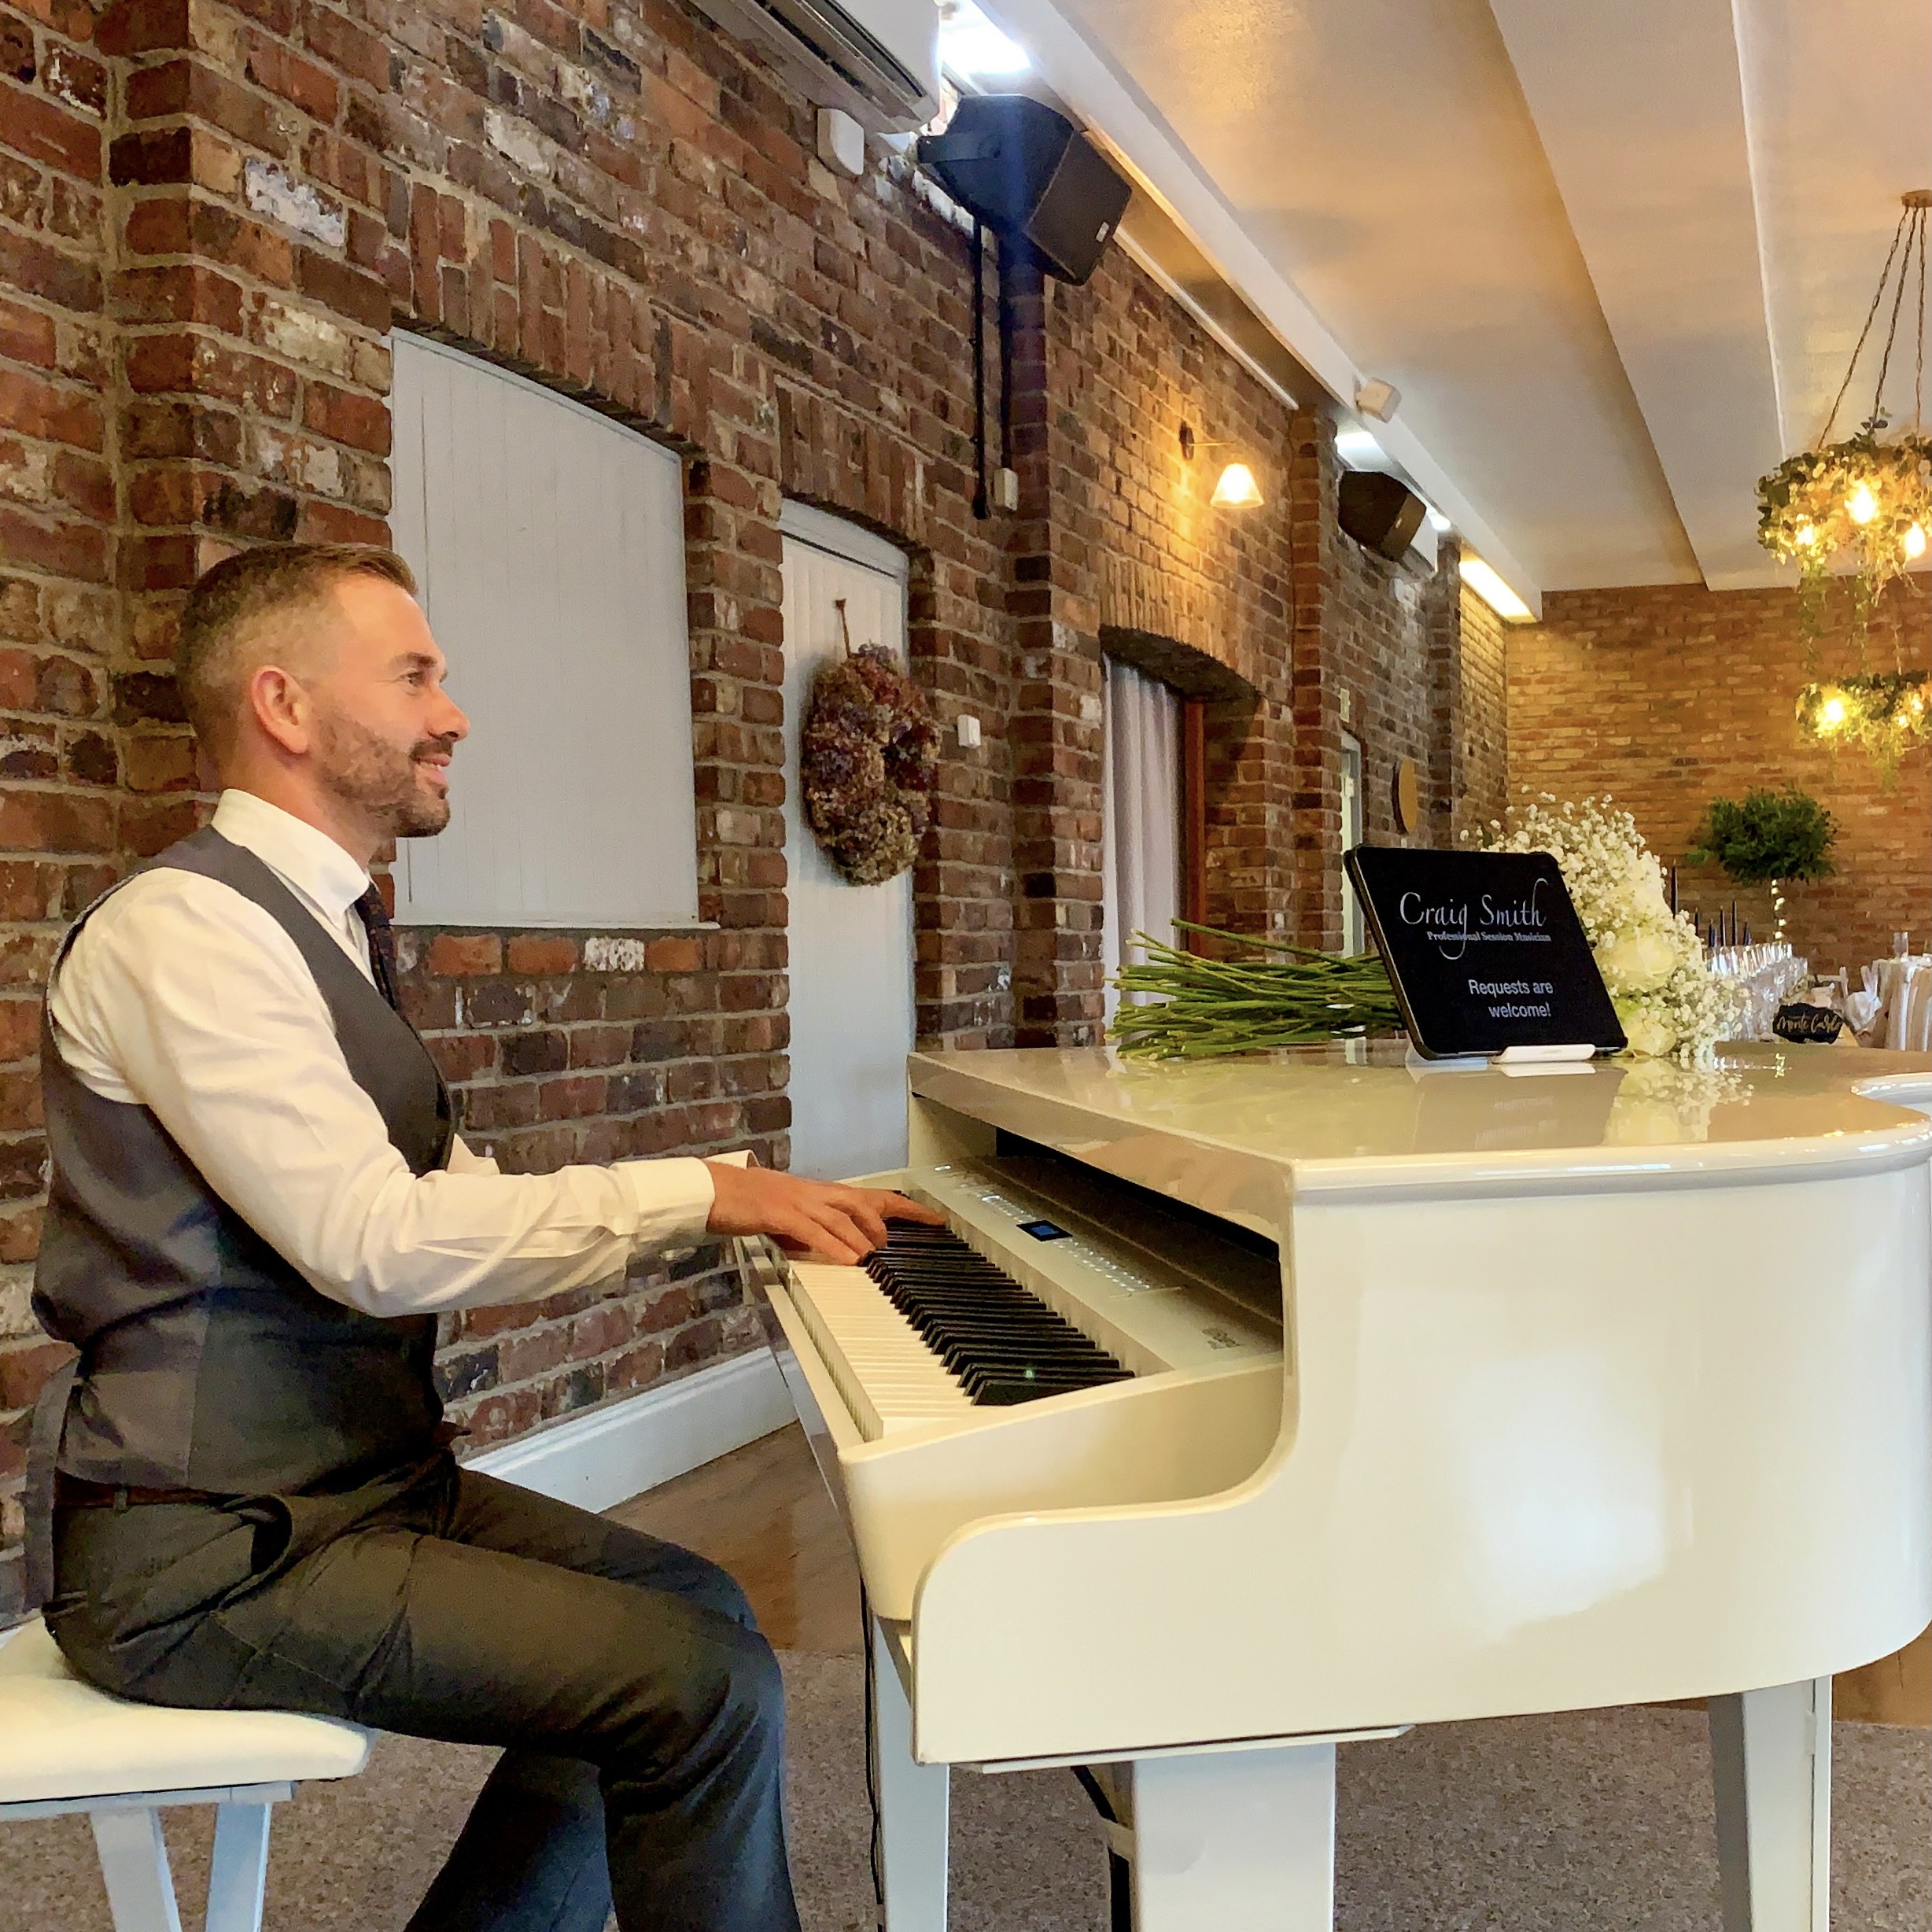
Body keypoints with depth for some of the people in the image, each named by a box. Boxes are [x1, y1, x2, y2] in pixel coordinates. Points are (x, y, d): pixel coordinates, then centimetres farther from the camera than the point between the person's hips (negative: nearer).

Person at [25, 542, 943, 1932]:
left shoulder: (325, 928, 12)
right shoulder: (184, 924, -18)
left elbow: (458, 1197, 11)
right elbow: (382, 1240, -27)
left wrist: (752, 1200, 3)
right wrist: (695, 1191, -19)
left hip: (360, 1480, 10)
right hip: (207, 1552, -10)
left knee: (689, 1611, 10)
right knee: (710, 1691, -16)